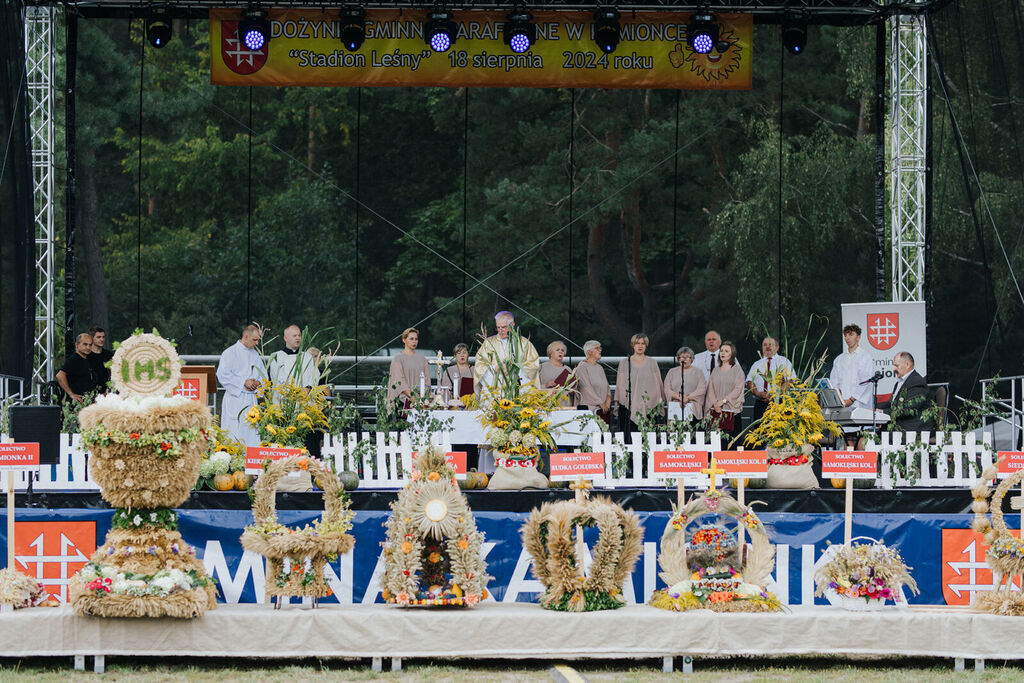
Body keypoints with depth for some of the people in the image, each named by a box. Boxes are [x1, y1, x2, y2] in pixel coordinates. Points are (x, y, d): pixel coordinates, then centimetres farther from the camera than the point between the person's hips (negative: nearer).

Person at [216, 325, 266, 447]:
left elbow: (263, 375, 20)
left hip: (251, 399, 6)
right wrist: (244, 382, -15)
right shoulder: (230, 353, -2)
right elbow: (223, 375, -12)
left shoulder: (255, 355, 17)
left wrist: (258, 383, -3)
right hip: (235, 399, -6)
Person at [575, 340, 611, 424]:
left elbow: (606, 385, 21)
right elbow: (587, 388, -12)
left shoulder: (599, 367, 20)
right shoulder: (582, 367, -5)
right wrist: (601, 403, -12)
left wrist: (608, 396, 0)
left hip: (605, 408, 7)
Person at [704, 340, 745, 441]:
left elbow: (738, 389, -6)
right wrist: (715, 403, -7)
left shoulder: (737, 369, 2)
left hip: (731, 411, -4)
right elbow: (710, 389, 9)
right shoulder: (716, 370, 15)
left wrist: (723, 401, -13)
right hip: (716, 411, 4)